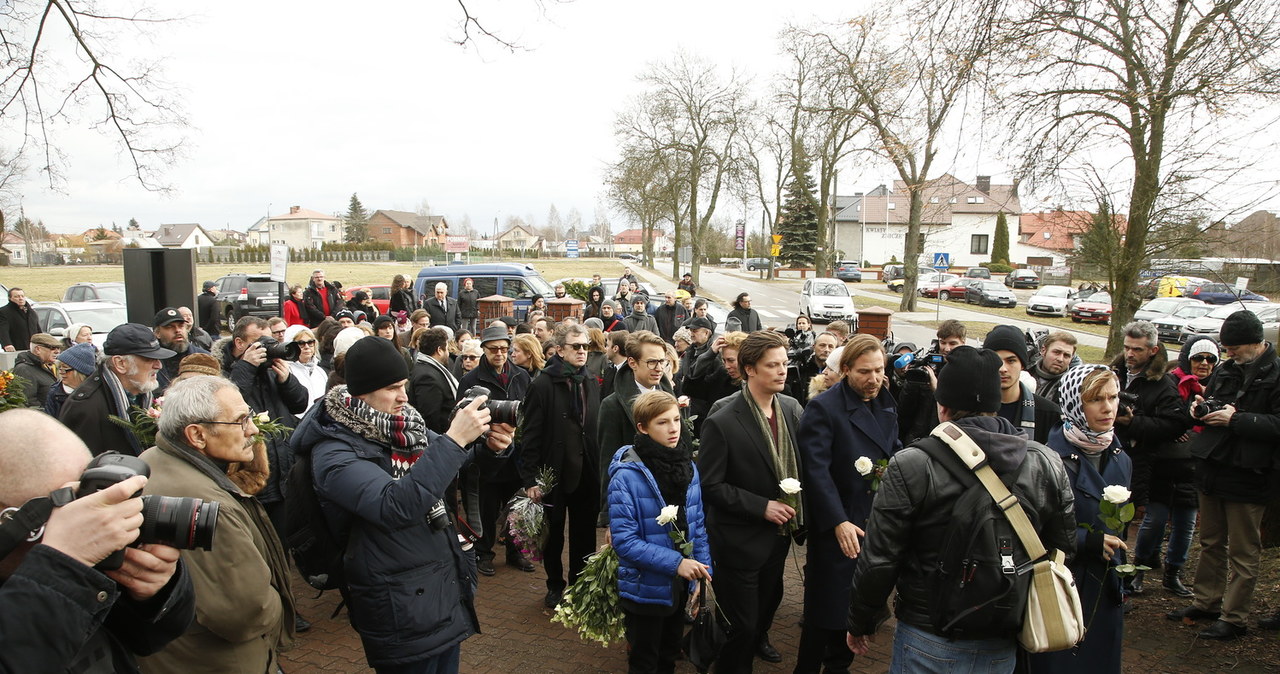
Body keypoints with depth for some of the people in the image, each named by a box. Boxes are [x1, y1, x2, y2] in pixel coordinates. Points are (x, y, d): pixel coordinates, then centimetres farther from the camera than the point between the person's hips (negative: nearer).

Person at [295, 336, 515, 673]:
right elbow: (396, 506, -33)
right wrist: (453, 440, -36)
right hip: (402, 608, -7)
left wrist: (490, 447, -11)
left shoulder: (404, 424, 1)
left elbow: (453, 469, 12)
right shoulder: (333, 453, -18)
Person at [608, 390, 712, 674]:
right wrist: (675, 562, -28)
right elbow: (624, 539, -24)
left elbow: (697, 525, 5)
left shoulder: (688, 467, -3)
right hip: (646, 587, -5)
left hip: (681, 584, 6)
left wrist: (702, 571, -1)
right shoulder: (626, 475, -22)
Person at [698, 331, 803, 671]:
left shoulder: (791, 408, -5)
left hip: (780, 531, 6)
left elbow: (799, 462, 8)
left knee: (770, 599, 28)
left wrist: (796, 509, -5)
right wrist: (761, 506, -22)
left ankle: (758, 638, 58)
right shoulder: (722, 422, -23)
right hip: (741, 538, -6)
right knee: (741, 623, 6)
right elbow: (710, 485, -19)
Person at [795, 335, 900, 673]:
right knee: (826, 608, 3)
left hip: (878, 524, 6)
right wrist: (838, 522, -25)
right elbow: (816, 470, -19)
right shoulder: (823, 408, -12)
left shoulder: (887, 405, 10)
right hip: (838, 528, -6)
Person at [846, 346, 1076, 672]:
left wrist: (861, 624, 1)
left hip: (928, 643, -4)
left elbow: (878, 560, -15)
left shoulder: (911, 466, -19)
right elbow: (1063, 550, 4)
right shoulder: (1048, 464, -6)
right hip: (1005, 646, 4)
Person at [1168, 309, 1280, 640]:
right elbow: (1209, 400, 21)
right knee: (1210, 543, 18)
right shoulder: (1226, 370, 8)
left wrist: (1236, 419, -24)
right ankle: (1206, 601, 31)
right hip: (1212, 469, 7)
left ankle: (1234, 618, 15)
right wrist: (1199, 407, 0)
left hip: (1248, 476, -7)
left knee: (1243, 553, 5)